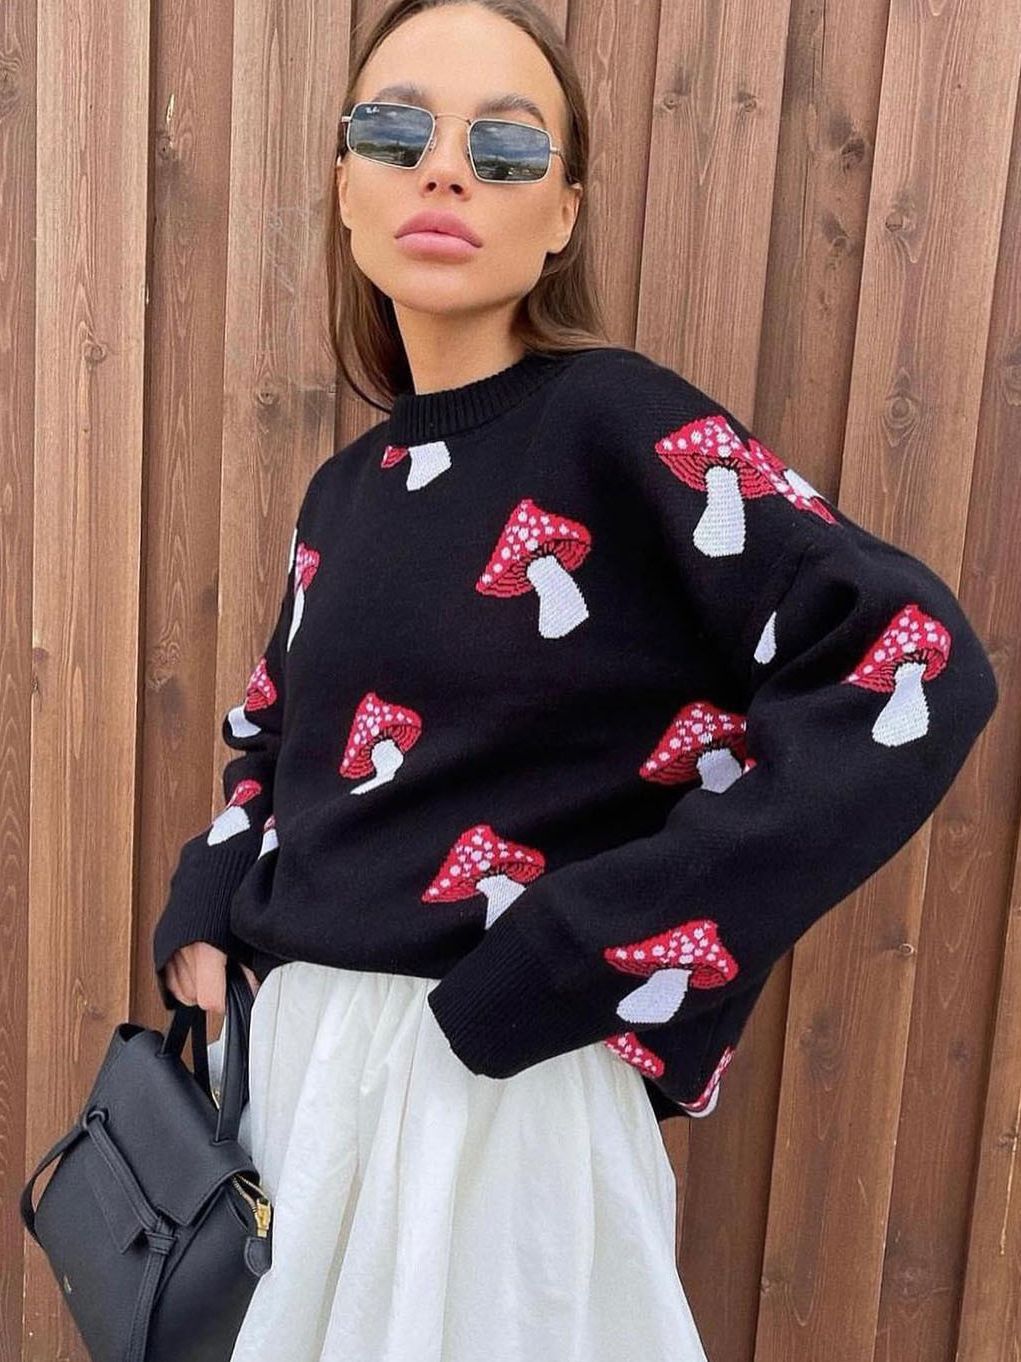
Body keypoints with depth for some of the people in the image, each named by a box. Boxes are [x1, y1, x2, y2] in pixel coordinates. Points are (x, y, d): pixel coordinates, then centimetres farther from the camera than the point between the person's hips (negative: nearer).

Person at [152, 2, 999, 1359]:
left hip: (497, 1071, -6)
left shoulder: (616, 423, -12)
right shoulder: (347, 490, 8)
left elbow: (913, 666, -22)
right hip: (293, 1042, 7)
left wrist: (581, 959, -22)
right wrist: (206, 916, 4)